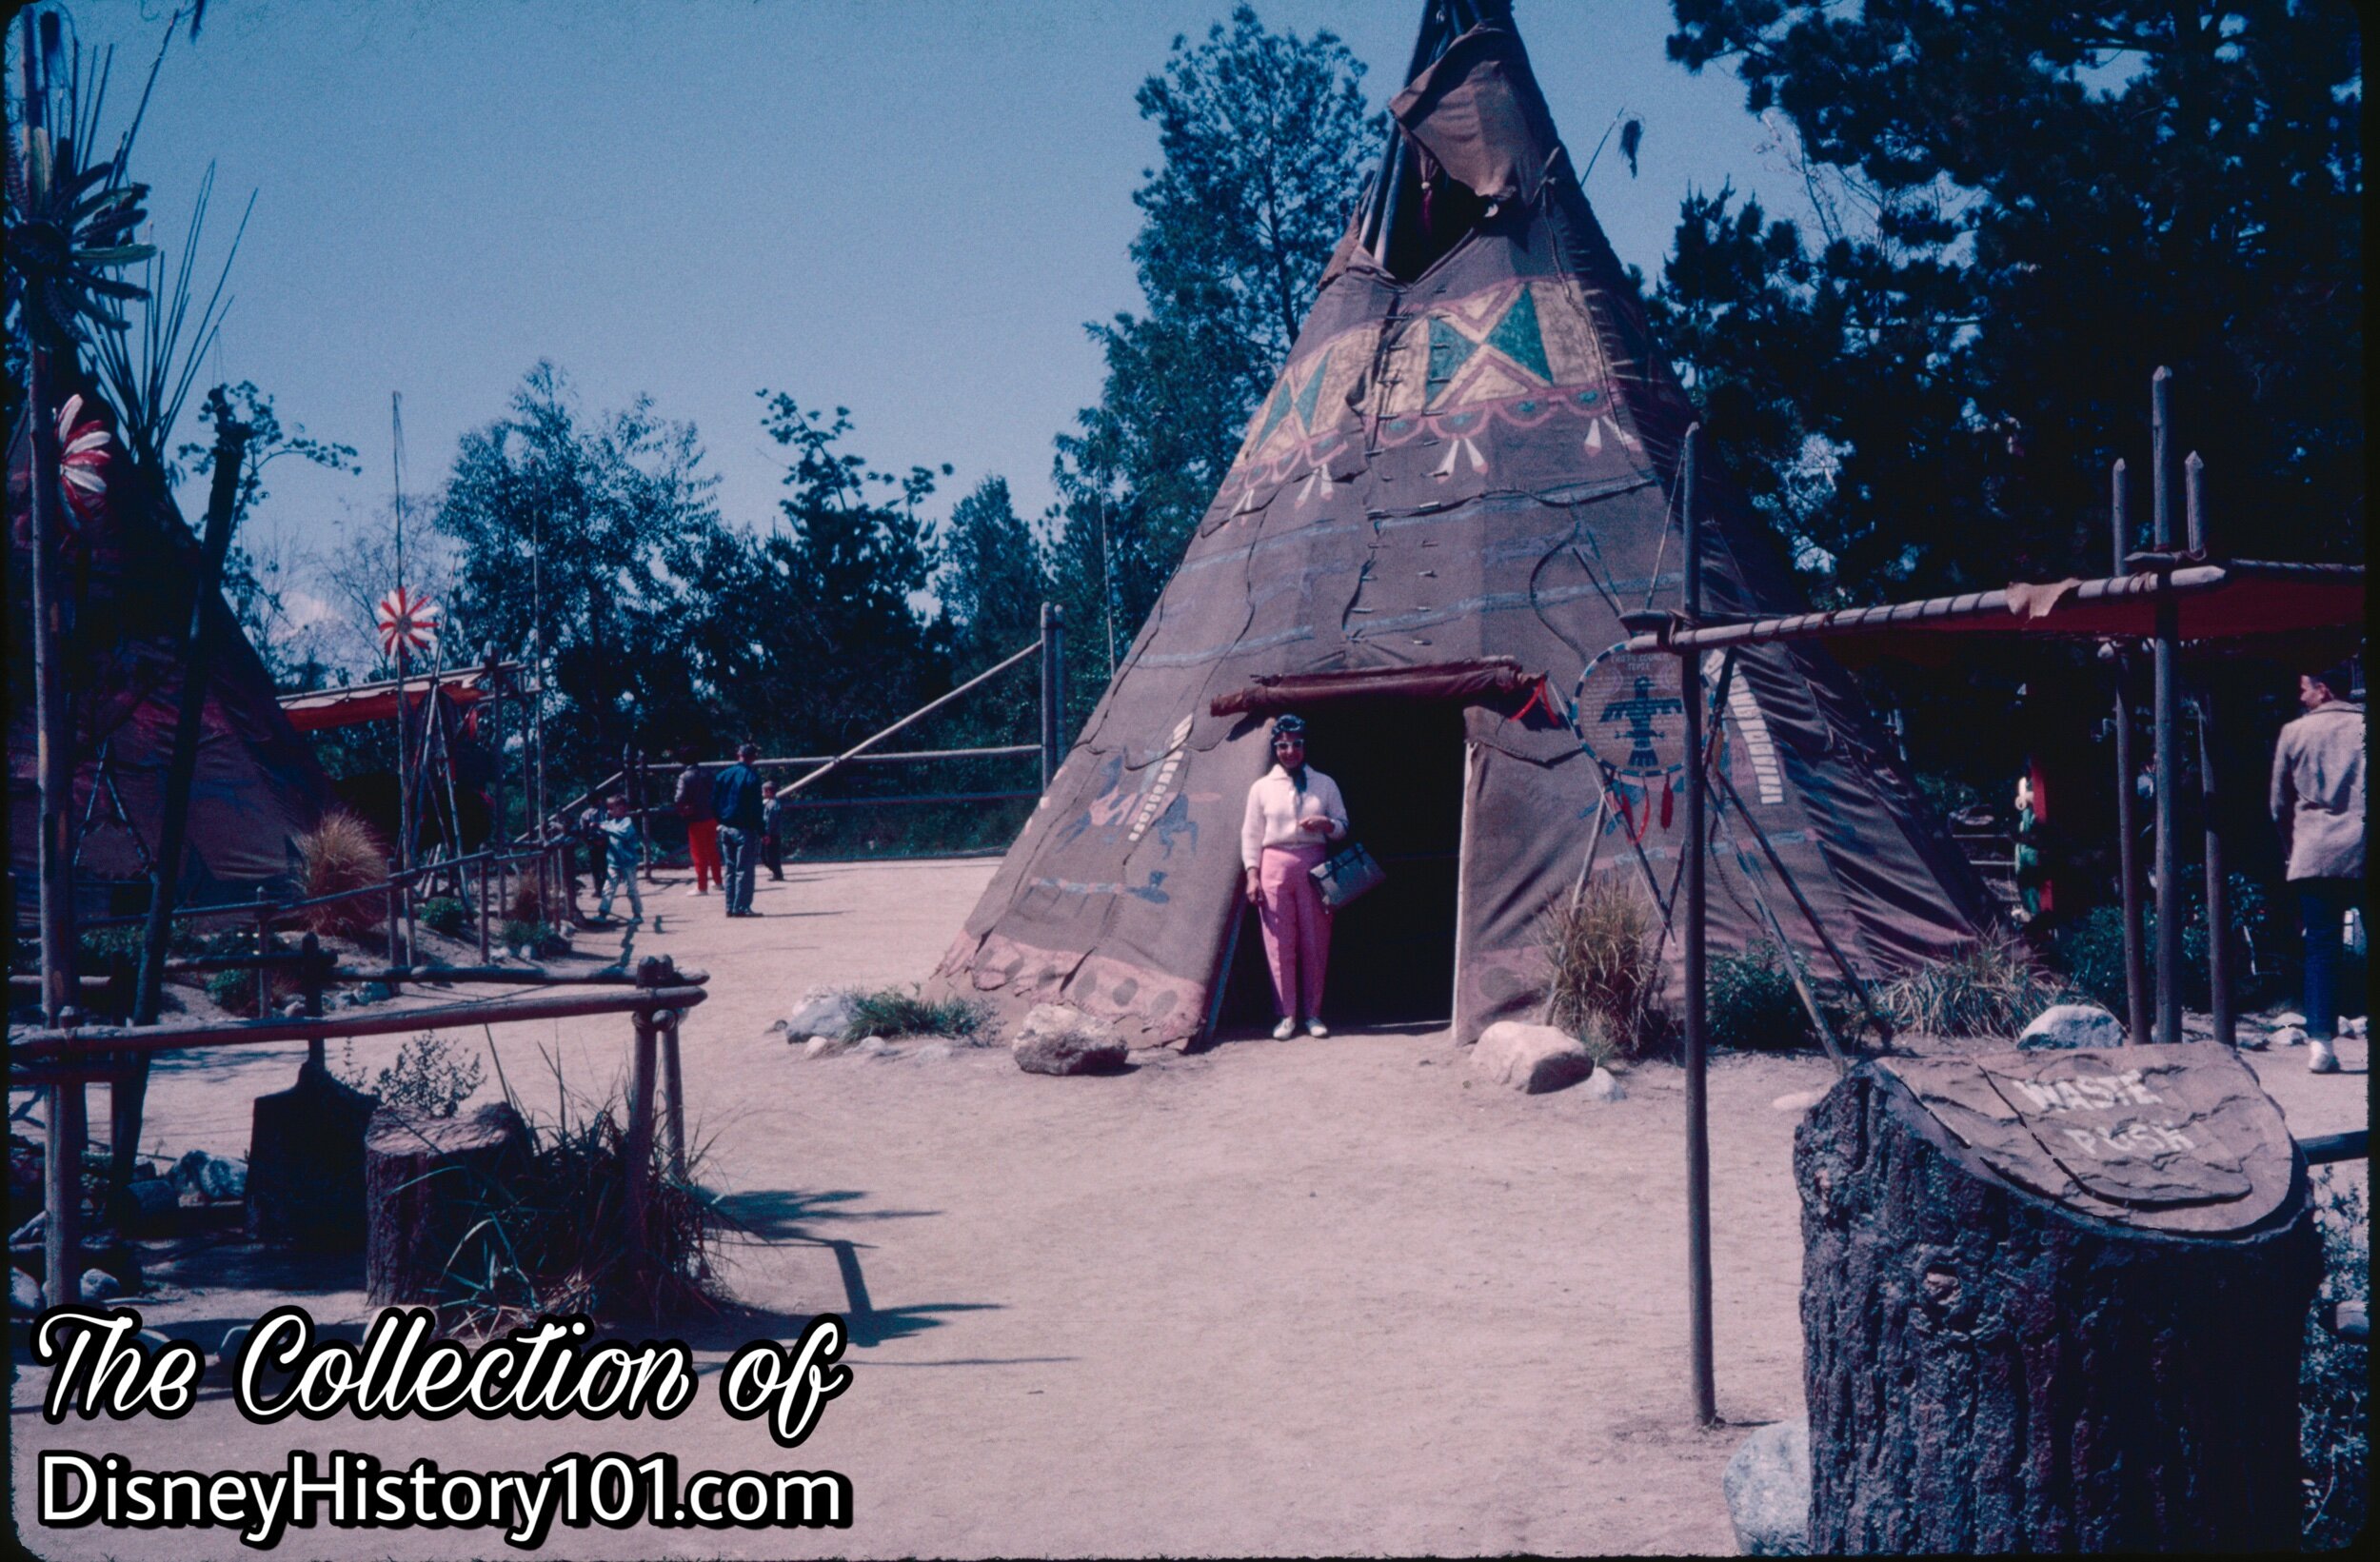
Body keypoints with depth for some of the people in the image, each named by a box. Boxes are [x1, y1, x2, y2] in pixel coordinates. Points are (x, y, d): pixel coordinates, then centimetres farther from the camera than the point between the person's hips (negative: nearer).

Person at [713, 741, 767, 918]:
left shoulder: (723, 775, 6)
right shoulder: (752, 776, -10)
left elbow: (714, 802, 7)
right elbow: (755, 807, -12)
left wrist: (720, 822, 14)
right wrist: (762, 831, -8)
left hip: (726, 828, 5)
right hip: (744, 829, -5)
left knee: (730, 869, 12)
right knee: (744, 870, -3)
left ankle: (730, 907, 11)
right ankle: (741, 907, -7)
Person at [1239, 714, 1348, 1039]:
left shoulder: (1324, 784, 9)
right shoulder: (1262, 787, 7)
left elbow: (1343, 828, 13)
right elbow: (1251, 835, 7)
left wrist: (1326, 823, -9)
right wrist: (1252, 875, -2)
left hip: (1313, 865, 1)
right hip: (1275, 864, -1)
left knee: (1315, 942, 1)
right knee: (1279, 944, -2)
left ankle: (1313, 1013, 10)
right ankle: (1286, 1015, 5)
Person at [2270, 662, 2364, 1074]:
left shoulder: (2294, 733, 6)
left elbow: (2279, 805, 11)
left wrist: (2293, 852, 23)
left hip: (2315, 855, 0)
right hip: (2365, 852, 0)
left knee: (2321, 949, 3)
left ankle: (2321, 1043, -5)